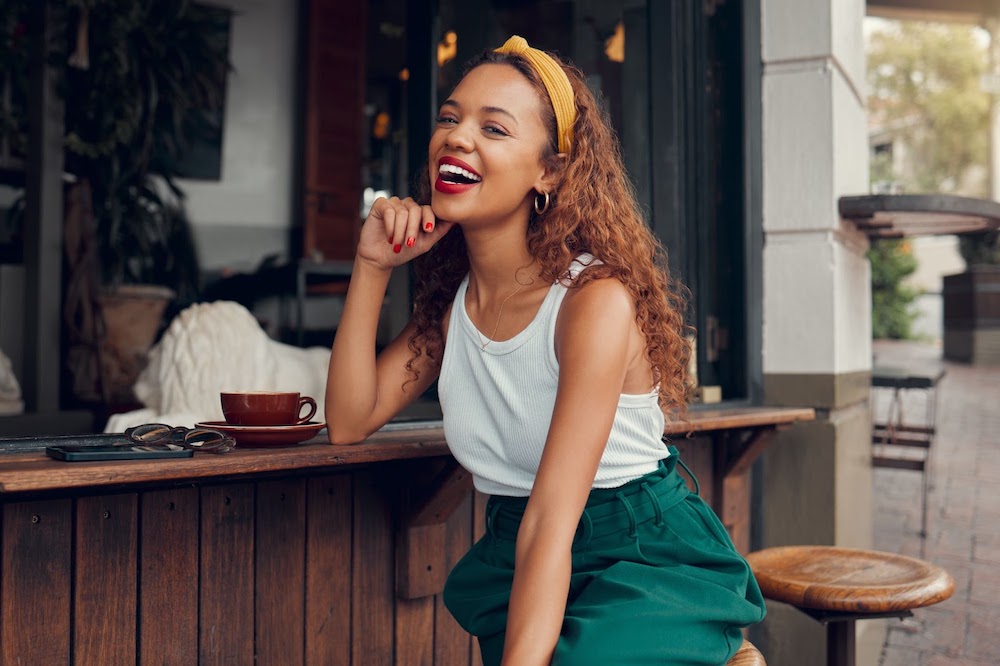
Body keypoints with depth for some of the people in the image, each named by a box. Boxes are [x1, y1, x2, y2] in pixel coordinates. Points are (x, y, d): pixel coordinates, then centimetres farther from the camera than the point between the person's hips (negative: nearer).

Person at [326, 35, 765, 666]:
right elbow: (350, 421, -1)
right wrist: (372, 266, -6)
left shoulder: (596, 300, -20)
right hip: (517, 568, 6)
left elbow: (551, 517, -24)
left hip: (647, 564, -5)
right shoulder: (451, 300, 3)